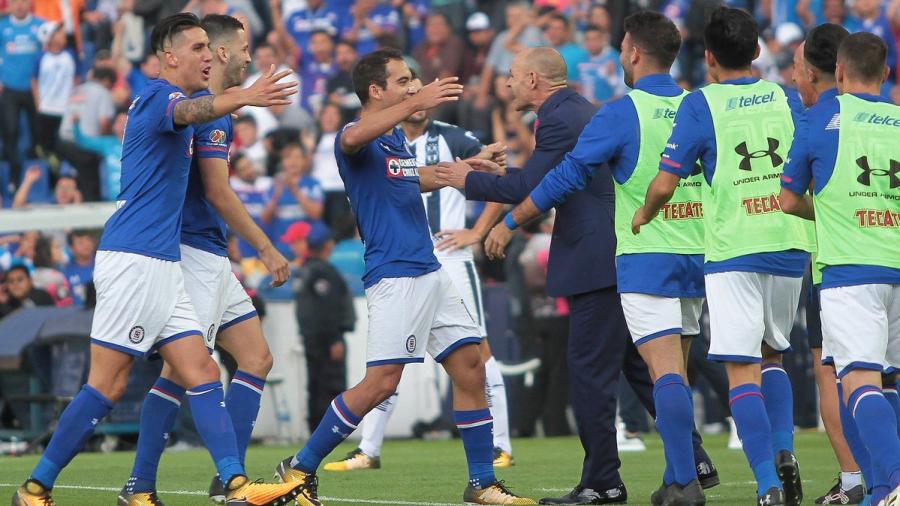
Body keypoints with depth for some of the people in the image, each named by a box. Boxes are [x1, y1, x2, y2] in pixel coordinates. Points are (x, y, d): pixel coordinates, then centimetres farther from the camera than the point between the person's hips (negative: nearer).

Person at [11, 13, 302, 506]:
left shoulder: (162, 100, 19)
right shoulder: (158, 97, -11)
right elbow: (190, 111, -36)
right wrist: (244, 97, -55)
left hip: (161, 264, 10)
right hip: (133, 260, -10)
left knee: (201, 373, 0)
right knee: (108, 384, -8)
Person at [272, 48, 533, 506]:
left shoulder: (398, 138, 17)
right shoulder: (357, 139, -10)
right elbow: (355, 137, -37)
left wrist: (463, 168, 28)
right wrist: (418, 102, -46)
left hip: (430, 274, 9)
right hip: (393, 275, -9)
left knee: (470, 371, 5)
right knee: (381, 382, -13)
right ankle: (300, 468, -1)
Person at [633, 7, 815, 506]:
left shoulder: (700, 104, -4)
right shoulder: (787, 99, 8)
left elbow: (664, 185, -7)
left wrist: (642, 216, 14)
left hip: (733, 251, -4)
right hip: (790, 245, 4)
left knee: (742, 372, -5)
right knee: (770, 356, 22)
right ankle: (784, 452, 2)